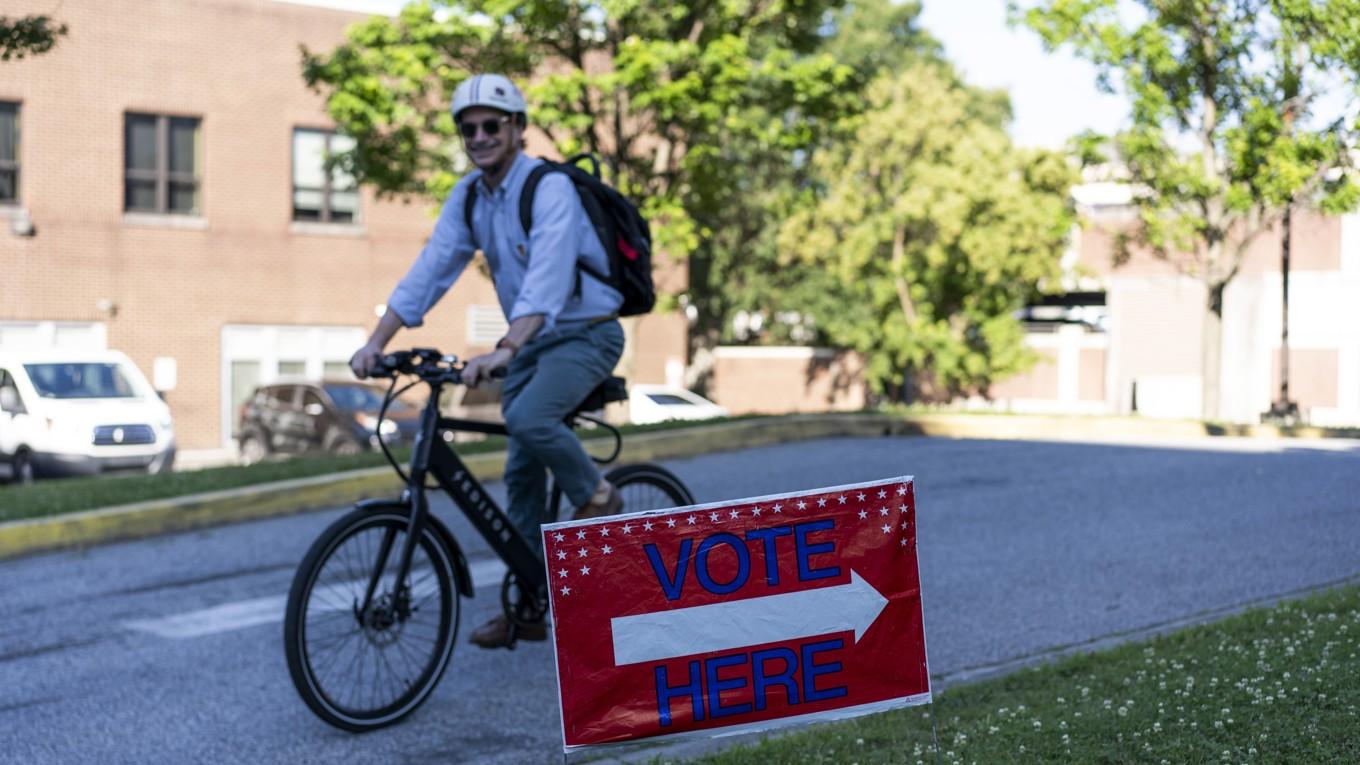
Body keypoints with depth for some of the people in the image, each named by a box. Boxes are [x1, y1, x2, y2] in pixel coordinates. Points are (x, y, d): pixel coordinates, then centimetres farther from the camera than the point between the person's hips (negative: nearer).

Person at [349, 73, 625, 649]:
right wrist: (376, 343, -14)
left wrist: (503, 351, -46)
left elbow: (547, 280, -34)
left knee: (528, 418, -32)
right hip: (531, 341, 7)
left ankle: (599, 500, -6)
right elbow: (429, 270, -3)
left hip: (585, 334, -7)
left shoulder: (550, 189, -21)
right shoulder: (468, 196, 1)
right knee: (521, 473, 5)